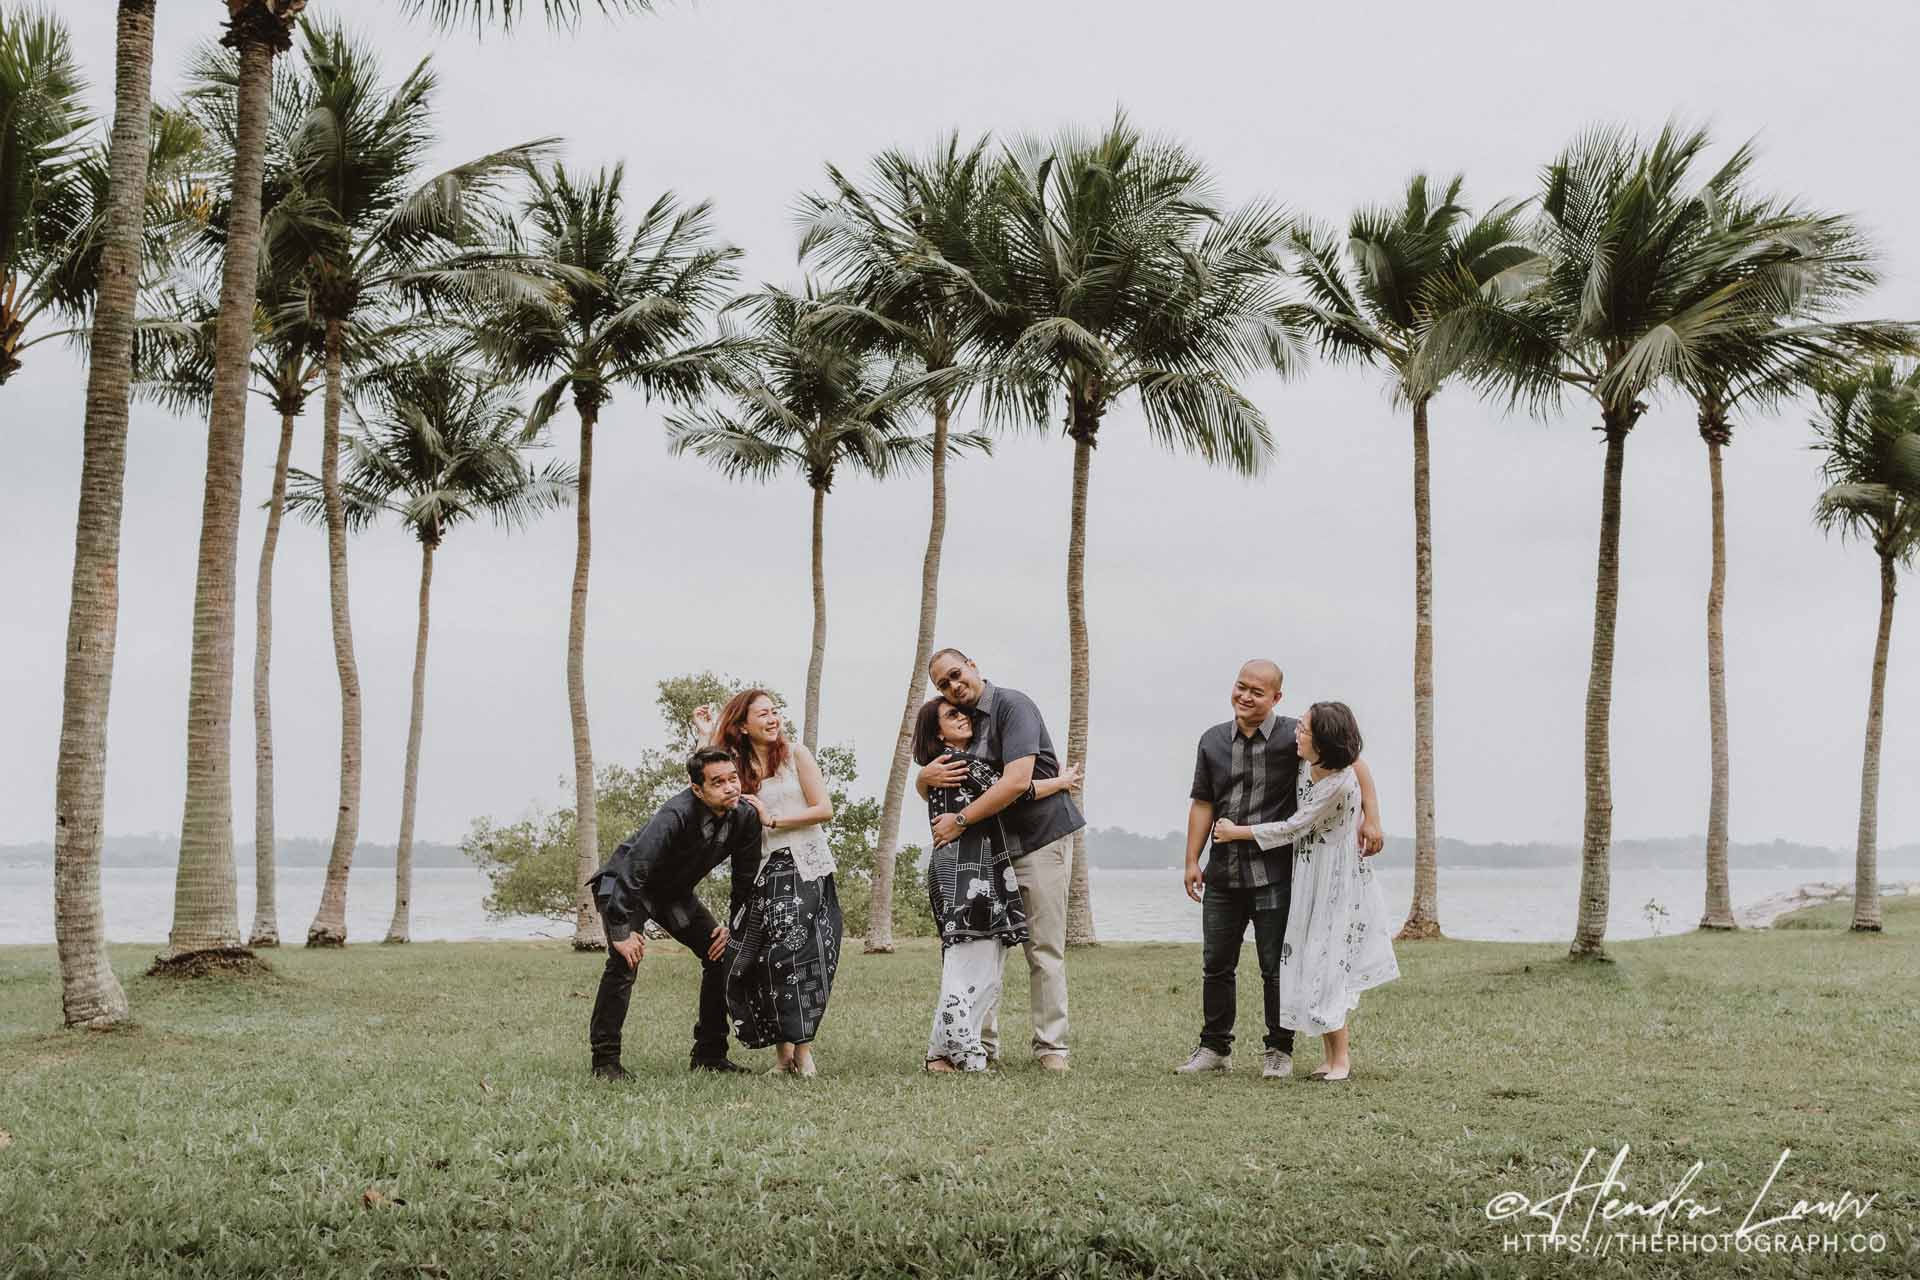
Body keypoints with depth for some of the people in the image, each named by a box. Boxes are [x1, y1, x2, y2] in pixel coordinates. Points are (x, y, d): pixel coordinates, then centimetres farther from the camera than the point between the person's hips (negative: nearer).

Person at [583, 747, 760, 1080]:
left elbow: (746, 878, 0)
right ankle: (605, 1059, -15)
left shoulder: (746, 817, -17)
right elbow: (633, 870, -39)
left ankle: (709, 1054, 10)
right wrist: (622, 931, -41)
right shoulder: (676, 815, -36)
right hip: (623, 886, -7)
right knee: (625, 959, -26)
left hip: (675, 892, 7)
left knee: (724, 955, 0)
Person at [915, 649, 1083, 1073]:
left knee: (1044, 950, -2)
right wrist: (926, 776, -12)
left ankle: (1051, 1046, 3)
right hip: (990, 846, 7)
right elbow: (923, 790, 14)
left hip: (1041, 837, -7)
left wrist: (960, 820, -21)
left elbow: (1017, 781, -26)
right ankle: (983, 1042, 9)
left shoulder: (1013, 705, -13)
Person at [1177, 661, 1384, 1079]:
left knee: (1276, 967, 2)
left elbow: (1354, 763, -2)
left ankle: (1278, 1050, 14)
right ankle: (1215, 1047, 19)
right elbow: (1202, 804, 10)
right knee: (1216, 964, 9)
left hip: (1274, 875, -4)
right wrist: (1192, 861, 4)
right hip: (1222, 873, 4)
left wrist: (1371, 818, -11)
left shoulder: (1293, 736, -5)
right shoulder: (1213, 740, 8)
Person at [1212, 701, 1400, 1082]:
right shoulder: (1306, 764, -2)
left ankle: (1341, 1057, 4)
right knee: (1310, 959, 8)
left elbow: (1292, 829, -18)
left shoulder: (1340, 783, -24)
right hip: (1308, 873, 8)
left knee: (1325, 962, -7)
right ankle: (1330, 1054, 15)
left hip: (1335, 877, -8)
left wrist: (1236, 832, -9)